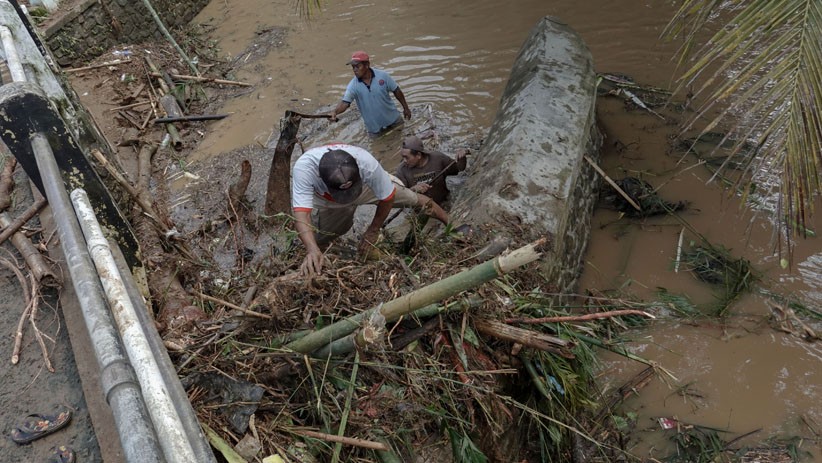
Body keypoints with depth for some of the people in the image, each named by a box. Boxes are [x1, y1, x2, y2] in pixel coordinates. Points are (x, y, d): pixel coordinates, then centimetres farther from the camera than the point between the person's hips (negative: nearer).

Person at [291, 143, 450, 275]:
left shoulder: (368, 164, -45)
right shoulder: (303, 168, -46)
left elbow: (387, 198, -26)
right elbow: (301, 214, -50)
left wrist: (373, 230, -14)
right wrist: (312, 249, -67)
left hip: (368, 187, 0)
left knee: (414, 199, 2)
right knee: (312, 240, -4)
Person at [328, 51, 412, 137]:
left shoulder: (382, 75, -15)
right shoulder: (353, 85, -17)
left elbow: (396, 91, -4)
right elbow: (345, 102, -25)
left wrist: (405, 108, 2)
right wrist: (335, 112, -47)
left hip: (394, 120, 1)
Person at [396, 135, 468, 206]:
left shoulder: (438, 158, -5)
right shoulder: (402, 169, -9)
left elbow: (458, 168, 8)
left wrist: (461, 157, -13)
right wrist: (413, 189, -27)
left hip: (442, 205, 0)